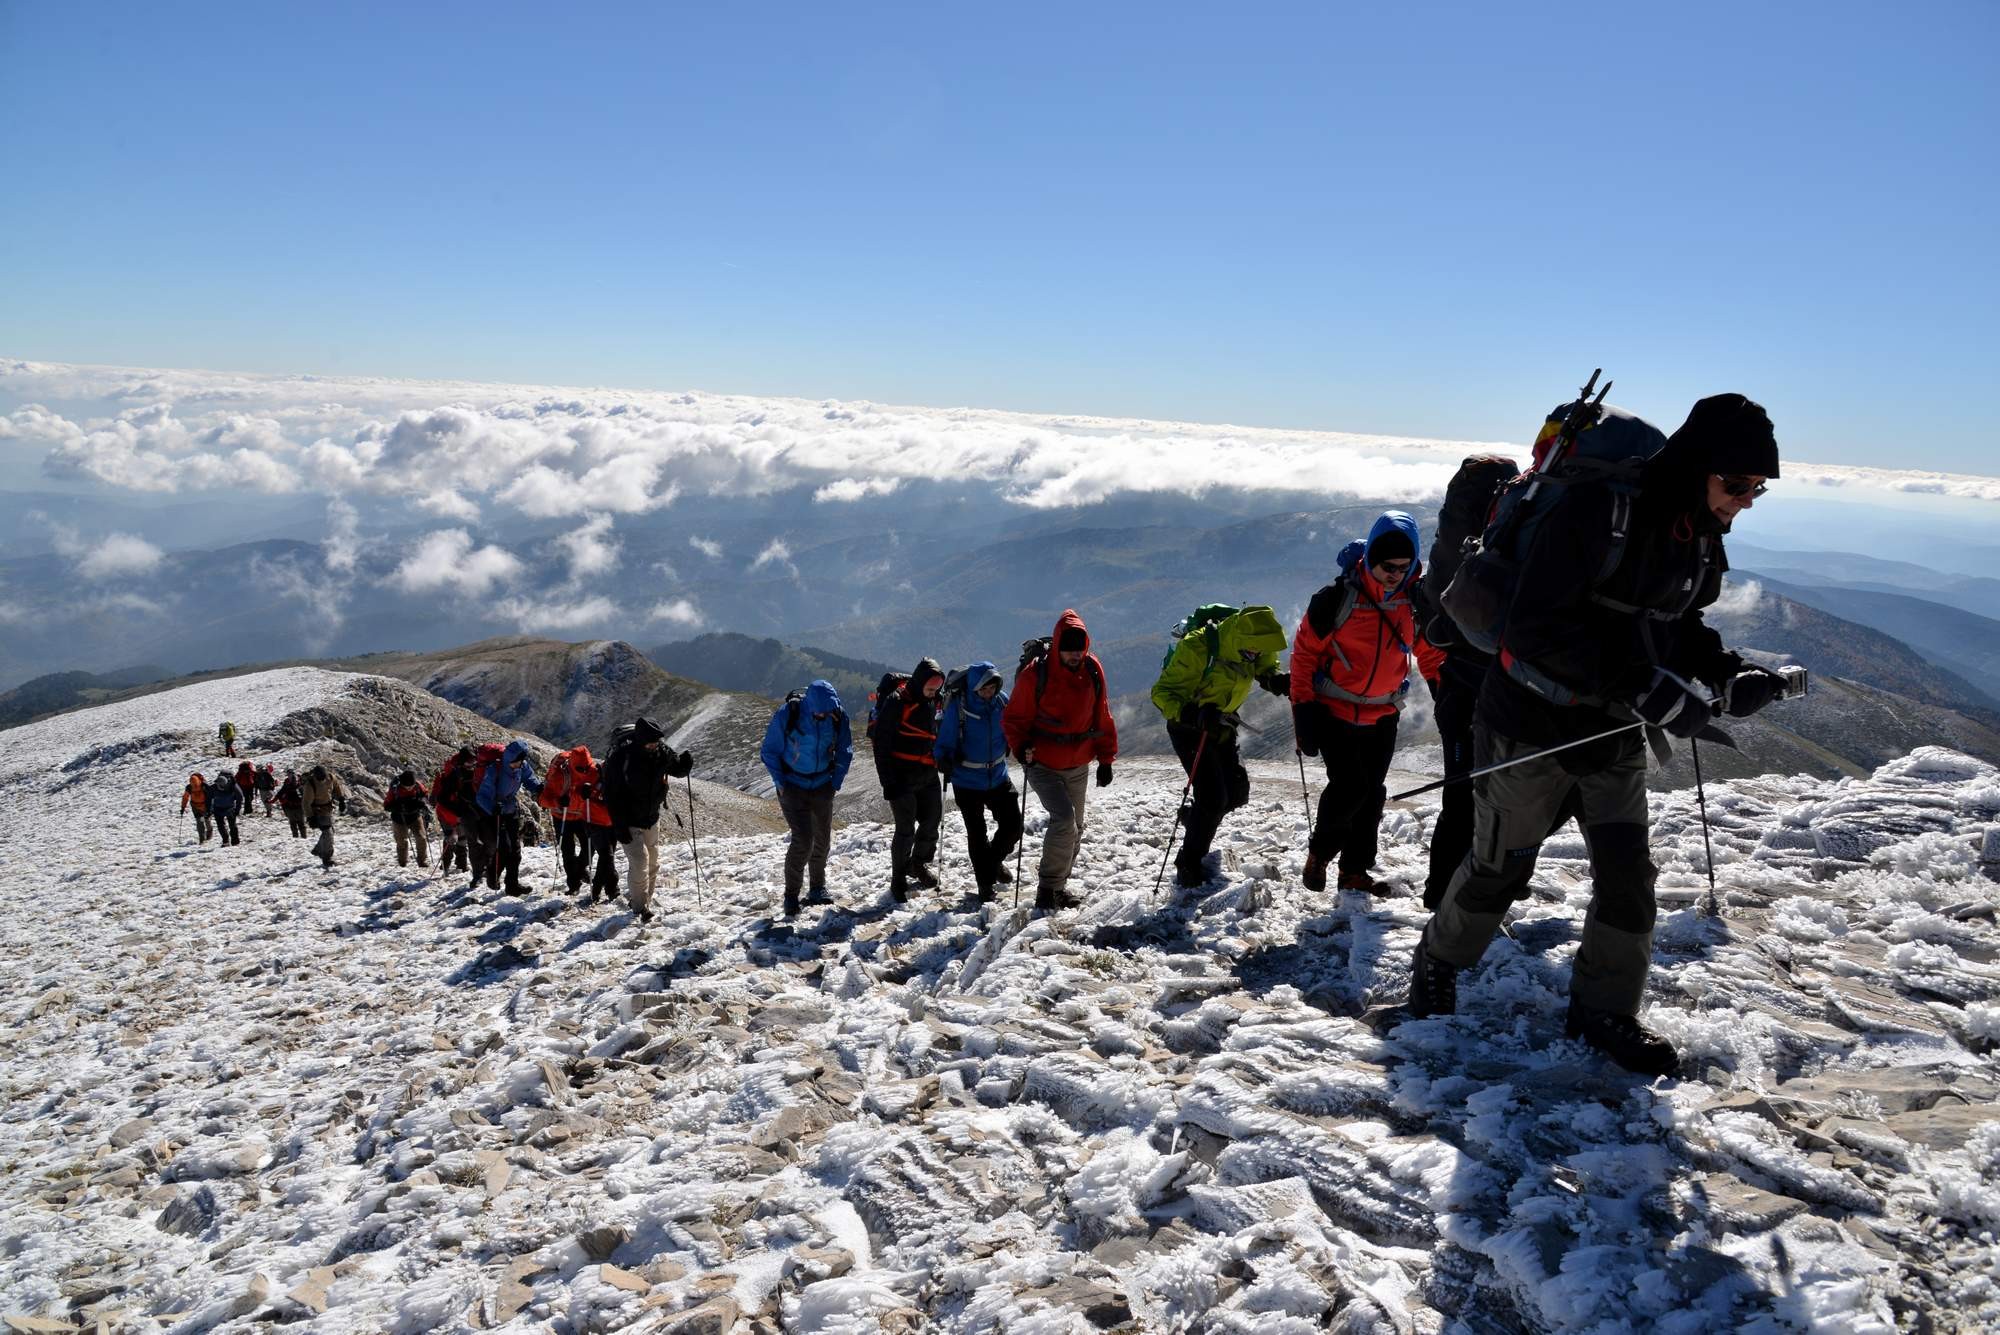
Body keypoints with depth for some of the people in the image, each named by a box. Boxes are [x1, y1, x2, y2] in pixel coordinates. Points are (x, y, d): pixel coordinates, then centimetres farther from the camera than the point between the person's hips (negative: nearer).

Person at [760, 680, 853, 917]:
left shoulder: (838, 716, -11)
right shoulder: (787, 714, -21)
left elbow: (844, 752, 6)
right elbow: (769, 751, -7)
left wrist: (836, 782, 0)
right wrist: (780, 783, -11)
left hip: (822, 786, 4)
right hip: (793, 787, -4)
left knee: (822, 839, 11)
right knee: (803, 840, -13)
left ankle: (818, 887, 31)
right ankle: (791, 894, 2)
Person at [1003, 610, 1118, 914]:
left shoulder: (1092, 669, -4)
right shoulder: (1035, 672, -18)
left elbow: (1102, 716, 6)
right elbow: (1015, 717, -8)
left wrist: (1105, 758, 7)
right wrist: (1020, 747, -25)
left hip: (1078, 766, 6)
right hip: (1042, 764, -5)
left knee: (1075, 827, 14)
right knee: (1064, 820, -20)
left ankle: (1058, 885, 32)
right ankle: (1047, 888, -5)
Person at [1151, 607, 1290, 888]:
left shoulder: (1257, 647, -12)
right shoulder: (1196, 649, -31)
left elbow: (1266, 668, 9)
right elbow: (1161, 693, -27)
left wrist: (1278, 681, -15)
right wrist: (1192, 714, -45)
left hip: (1221, 727, 7)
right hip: (1188, 727, -7)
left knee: (1237, 792, 4)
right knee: (1213, 797, -14)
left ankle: (1195, 818, 35)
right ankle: (1189, 865, 5)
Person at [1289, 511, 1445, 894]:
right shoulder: (1338, 597, -20)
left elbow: (1430, 652, 8)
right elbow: (1304, 651, -9)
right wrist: (1303, 711, -11)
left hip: (1383, 715, 4)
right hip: (1334, 711, -4)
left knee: (1372, 793, 6)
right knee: (1349, 787, -14)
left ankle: (1355, 870, 21)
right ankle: (1319, 853, 11)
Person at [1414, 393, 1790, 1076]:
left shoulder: (1700, 538, 3)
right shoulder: (1597, 507, -23)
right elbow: (1538, 625, -29)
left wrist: (1727, 676, -4)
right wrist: (1643, 687, -31)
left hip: (1615, 736, 7)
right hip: (1534, 726, -7)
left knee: (1628, 873, 5)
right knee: (1500, 864, 8)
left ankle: (1605, 1010, 23)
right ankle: (1437, 963, 32)